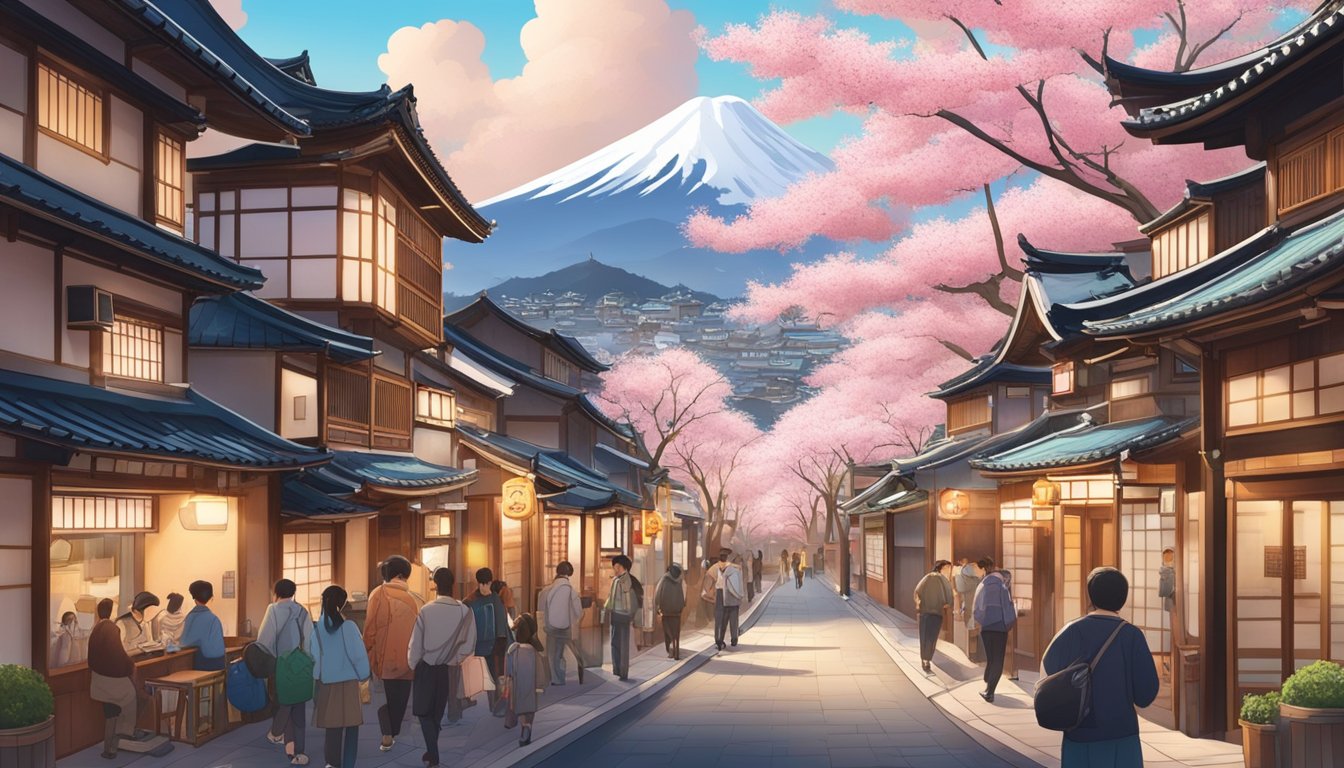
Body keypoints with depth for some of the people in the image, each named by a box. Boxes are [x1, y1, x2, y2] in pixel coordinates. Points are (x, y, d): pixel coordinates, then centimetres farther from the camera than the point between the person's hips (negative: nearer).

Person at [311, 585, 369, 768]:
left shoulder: (317, 627, -3)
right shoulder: (348, 626, -13)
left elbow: (313, 656, -1)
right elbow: (358, 655, -9)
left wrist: (317, 676, 14)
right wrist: (363, 675, 7)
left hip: (326, 682, 4)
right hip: (347, 682, -4)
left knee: (333, 725, 16)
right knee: (350, 726, 3)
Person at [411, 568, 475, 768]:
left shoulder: (426, 611, -17)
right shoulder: (464, 612, -15)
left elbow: (416, 644, -10)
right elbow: (468, 646, -11)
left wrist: (412, 665, 7)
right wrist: (455, 659, 7)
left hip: (427, 668, -2)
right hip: (449, 670, 2)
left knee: (424, 712, 8)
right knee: (437, 713, 20)